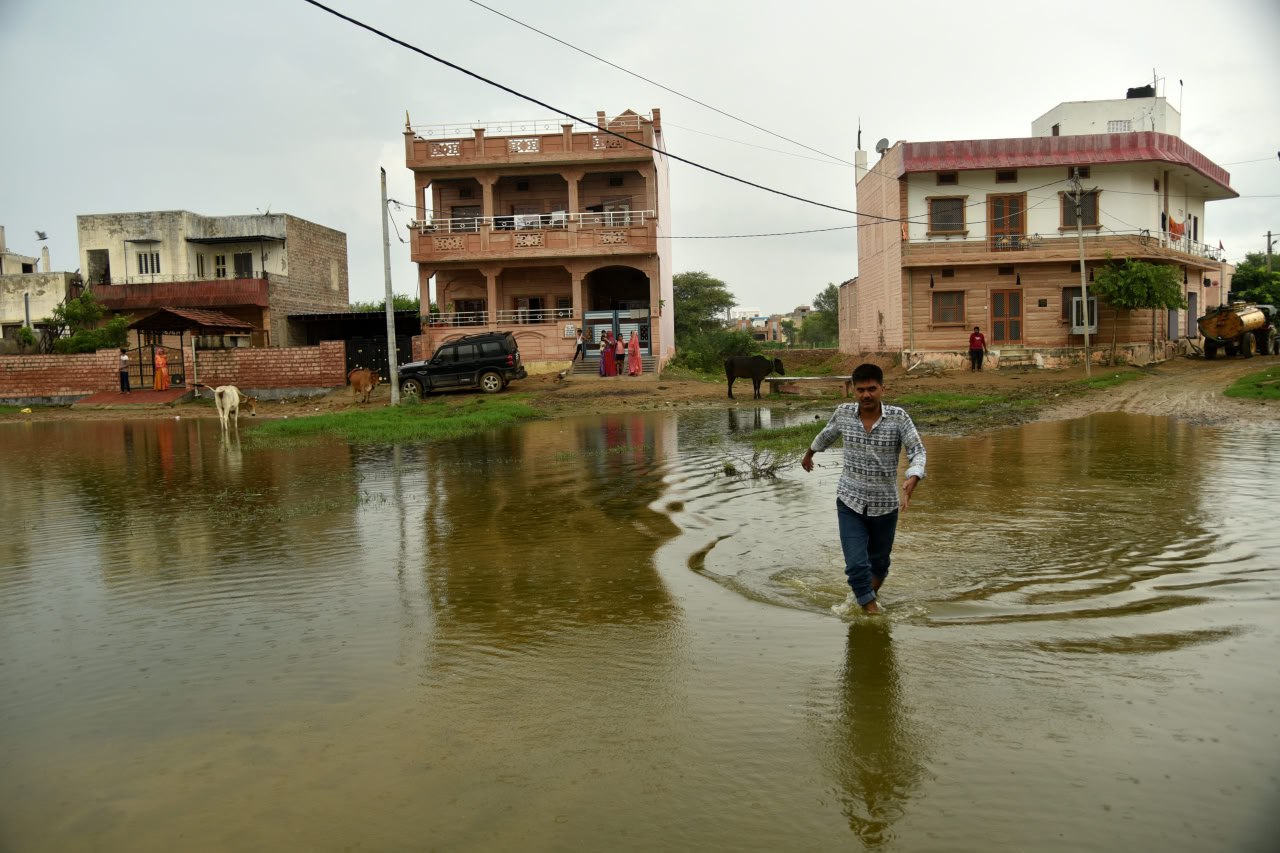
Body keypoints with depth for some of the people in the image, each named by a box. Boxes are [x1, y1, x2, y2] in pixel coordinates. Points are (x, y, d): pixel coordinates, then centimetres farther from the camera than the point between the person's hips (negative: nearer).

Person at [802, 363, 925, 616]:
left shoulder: (898, 417, -13)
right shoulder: (844, 413, -6)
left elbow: (917, 451, -19)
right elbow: (827, 435, 15)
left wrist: (912, 479, -39)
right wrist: (808, 454, 32)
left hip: (885, 504, 0)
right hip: (849, 502, 0)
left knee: (879, 563, 18)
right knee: (856, 564, -12)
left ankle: (861, 596, 45)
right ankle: (872, 609, 5)